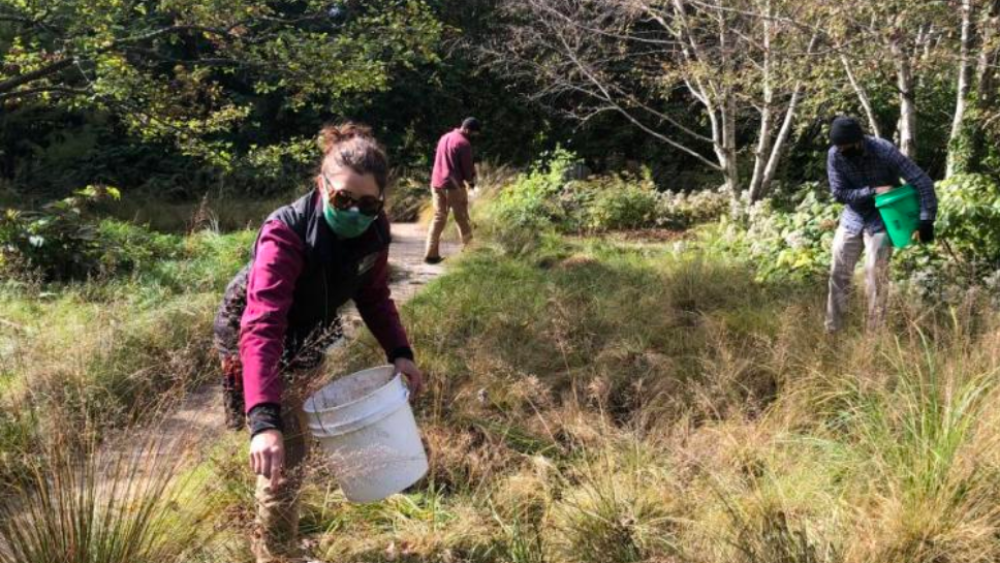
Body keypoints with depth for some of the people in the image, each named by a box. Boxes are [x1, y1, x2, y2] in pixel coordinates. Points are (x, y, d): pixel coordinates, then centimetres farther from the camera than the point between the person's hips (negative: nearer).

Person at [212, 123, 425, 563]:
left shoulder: (373, 231, -20)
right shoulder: (285, 234, -39)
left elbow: (374, 296, -3)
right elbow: (262, 329, -49)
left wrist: (399, 352, -18)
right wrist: (264, 420, -60)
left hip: (305, 334, 7)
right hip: (253, 336, -6)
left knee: (296, 430, 25)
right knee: (286, 452, -10)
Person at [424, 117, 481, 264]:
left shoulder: (445, 137, 15)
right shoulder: (464, 143, -11)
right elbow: (467, 168, -9)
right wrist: (471, 181, 12)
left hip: (437, 183, 7)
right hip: (454, 185, -7)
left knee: (438, 218, 7)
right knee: (462, 219, 4)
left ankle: (431, 254, 1)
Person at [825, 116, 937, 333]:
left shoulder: (884, 151, -25)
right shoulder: (834, 155, -15)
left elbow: (922, 181, -23)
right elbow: (839, 193, -14)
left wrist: (926, 220, -28)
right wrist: (872, 191, -27)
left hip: (881, 219, -3)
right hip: (852, 217, 4)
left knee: (875, 274, -7)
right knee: (839, 272, 4)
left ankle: (875, 332, 5)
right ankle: (832, 329, 14)